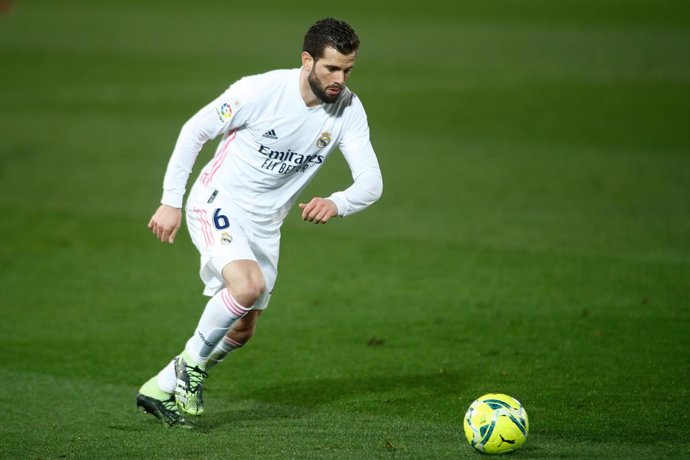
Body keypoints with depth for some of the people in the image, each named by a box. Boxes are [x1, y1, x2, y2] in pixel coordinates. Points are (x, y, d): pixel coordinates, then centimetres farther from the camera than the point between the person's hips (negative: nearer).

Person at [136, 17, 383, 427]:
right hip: (218, 204, -6)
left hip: (265, 224, 6)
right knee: (248, 286, -32)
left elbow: (371, 182, -14)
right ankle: (192, 362, -7)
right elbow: (195, 130, -11)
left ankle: (160, 391, 30)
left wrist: (336, 204, -37)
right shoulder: (261, 91, -22)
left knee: (242, 332, 11)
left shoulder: (349, 110, -10)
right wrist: (171, 201, -13)